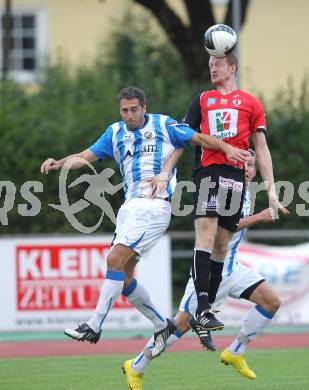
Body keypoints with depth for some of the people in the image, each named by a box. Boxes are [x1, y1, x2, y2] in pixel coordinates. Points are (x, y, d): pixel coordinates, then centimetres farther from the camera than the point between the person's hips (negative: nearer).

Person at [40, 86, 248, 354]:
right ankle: (162, 326, 20)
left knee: (115, 260, -19)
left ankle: (94, 327, -19)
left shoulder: (163, 125, 1)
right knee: (123, 276, 4)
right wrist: (59, 163, -6)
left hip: (154, 206, -7)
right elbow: (85, 157, 12)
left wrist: (227, 149, -8)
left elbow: (200, 138, 6)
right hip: (130, 207, 7)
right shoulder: (115, 133, 15)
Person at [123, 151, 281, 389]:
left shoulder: (245, 193, 11)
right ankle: (136, 367, 7)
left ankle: (235, 353, 4)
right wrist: (258, 218, -28)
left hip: (232, 267, 8)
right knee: (183, 322, -7)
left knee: (272, 302, -6)